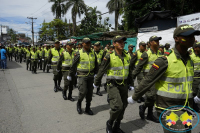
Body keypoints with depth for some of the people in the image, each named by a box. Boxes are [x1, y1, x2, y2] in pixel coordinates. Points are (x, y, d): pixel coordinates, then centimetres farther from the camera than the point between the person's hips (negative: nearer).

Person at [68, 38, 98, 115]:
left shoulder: (93, 53, 9)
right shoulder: (79, 53, -4)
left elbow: (96, 64, 17)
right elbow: (74, 65, 0)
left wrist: (95, 73, 13)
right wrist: (70, 75, 4)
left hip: (91, 76, 5)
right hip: (82, 76, -4)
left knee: (90, 93, 8)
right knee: (83, 91, -11)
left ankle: (87, 108, 24)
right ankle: (79, 104, 19)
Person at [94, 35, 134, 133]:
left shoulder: (127, 56, 4)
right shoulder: (109, 56, -13)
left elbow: (130, 71, 14)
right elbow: (101, 70, -6)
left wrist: (131, 84, 18)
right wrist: (96, 83, 3)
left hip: (124, 85, 6)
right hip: (113, 85, -6)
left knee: (123, 106, 11)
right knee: (117, 106, -16)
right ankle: (109, 123, 15)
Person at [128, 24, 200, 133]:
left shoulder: (189, 61, 5)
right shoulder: (165, 61, -19)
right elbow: (147, 82, -14)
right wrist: (134, 98, -6)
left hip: (186, 108, 8)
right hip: (168, 108, -7)